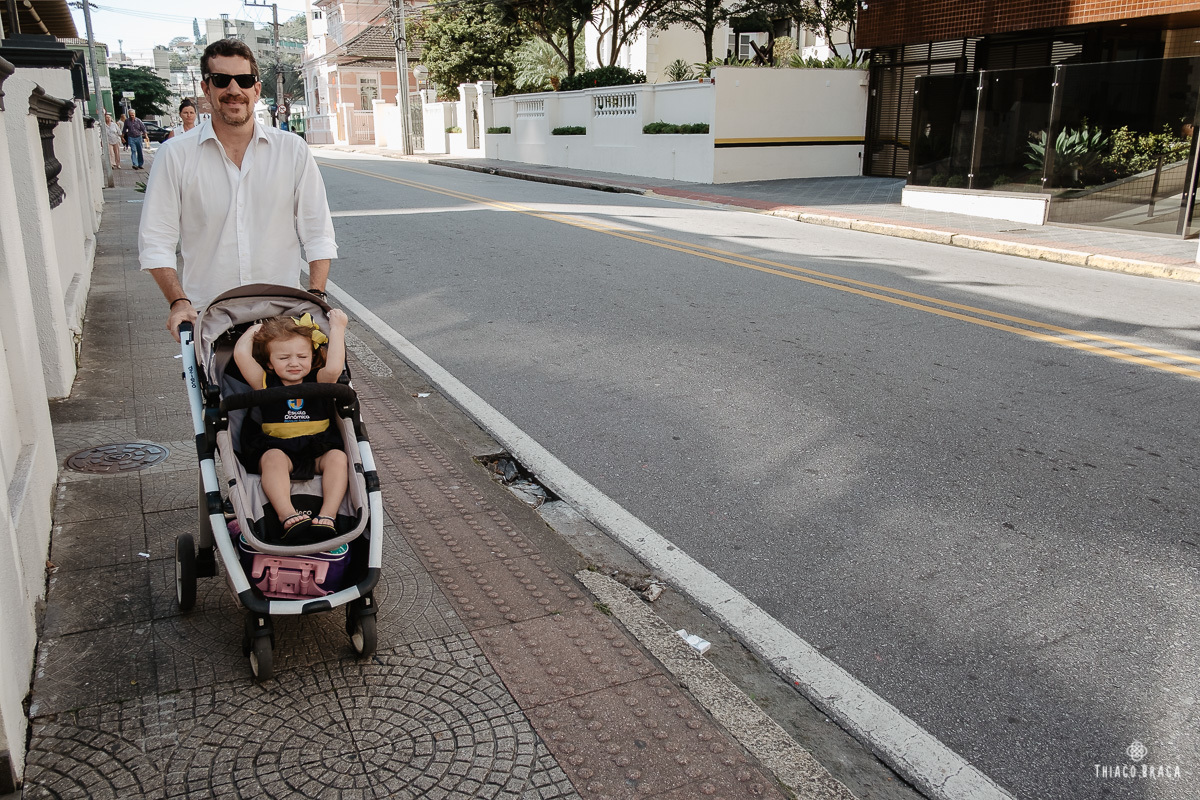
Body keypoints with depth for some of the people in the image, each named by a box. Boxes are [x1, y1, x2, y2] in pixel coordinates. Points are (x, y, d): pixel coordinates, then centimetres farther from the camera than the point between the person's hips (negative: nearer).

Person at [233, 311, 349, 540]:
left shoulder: (318, 381, 4)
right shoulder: (265, 383, 3)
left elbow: (333, 368, -21)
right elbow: (241, 354, -12)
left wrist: (337, 328, -11)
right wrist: (253, 331, 8)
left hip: (317, 451, 1)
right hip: (276, 449, -1)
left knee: (337, 457, -26)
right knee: (273, 458, -32)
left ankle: (328, 515, -36)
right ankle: (287, 515, -46)